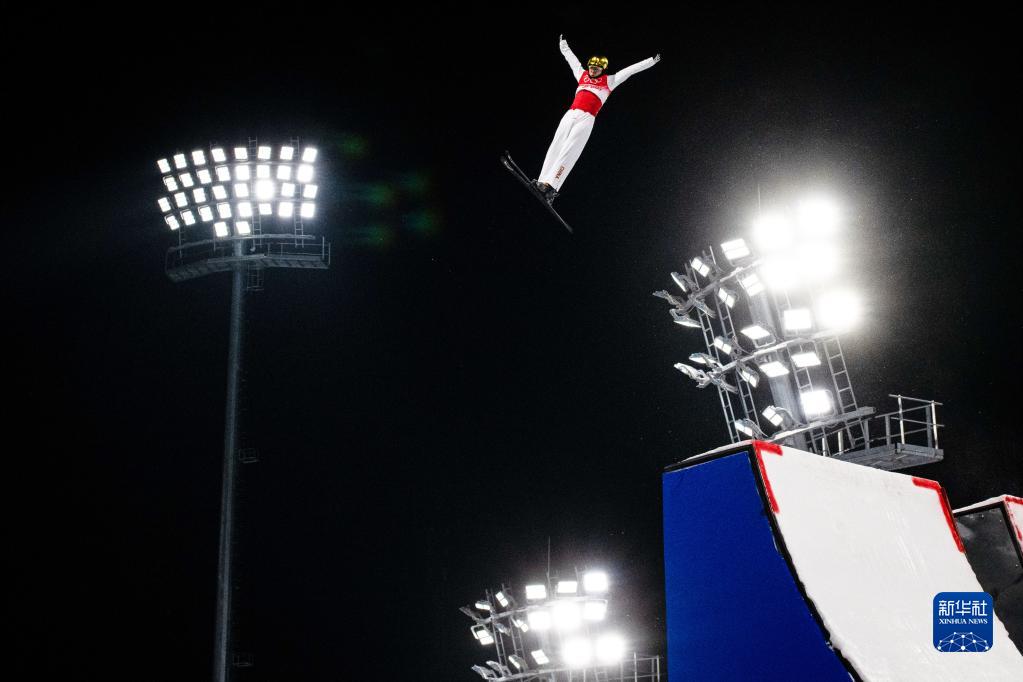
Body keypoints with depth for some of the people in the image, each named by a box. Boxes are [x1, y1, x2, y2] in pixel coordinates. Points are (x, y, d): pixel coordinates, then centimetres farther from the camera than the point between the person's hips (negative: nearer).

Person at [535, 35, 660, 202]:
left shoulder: (609, 81, 13)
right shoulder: (582, 75, 22)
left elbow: (632, 69, 13)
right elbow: (570, 57, 37)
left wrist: (652, 61, 14)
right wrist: (563, 44, 50)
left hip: (586, 119, -4)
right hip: (570, 114, 4)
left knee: (569, 151, -17)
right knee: (556, 146, -10)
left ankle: (551, 186, -30)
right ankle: (542, 181, -19)